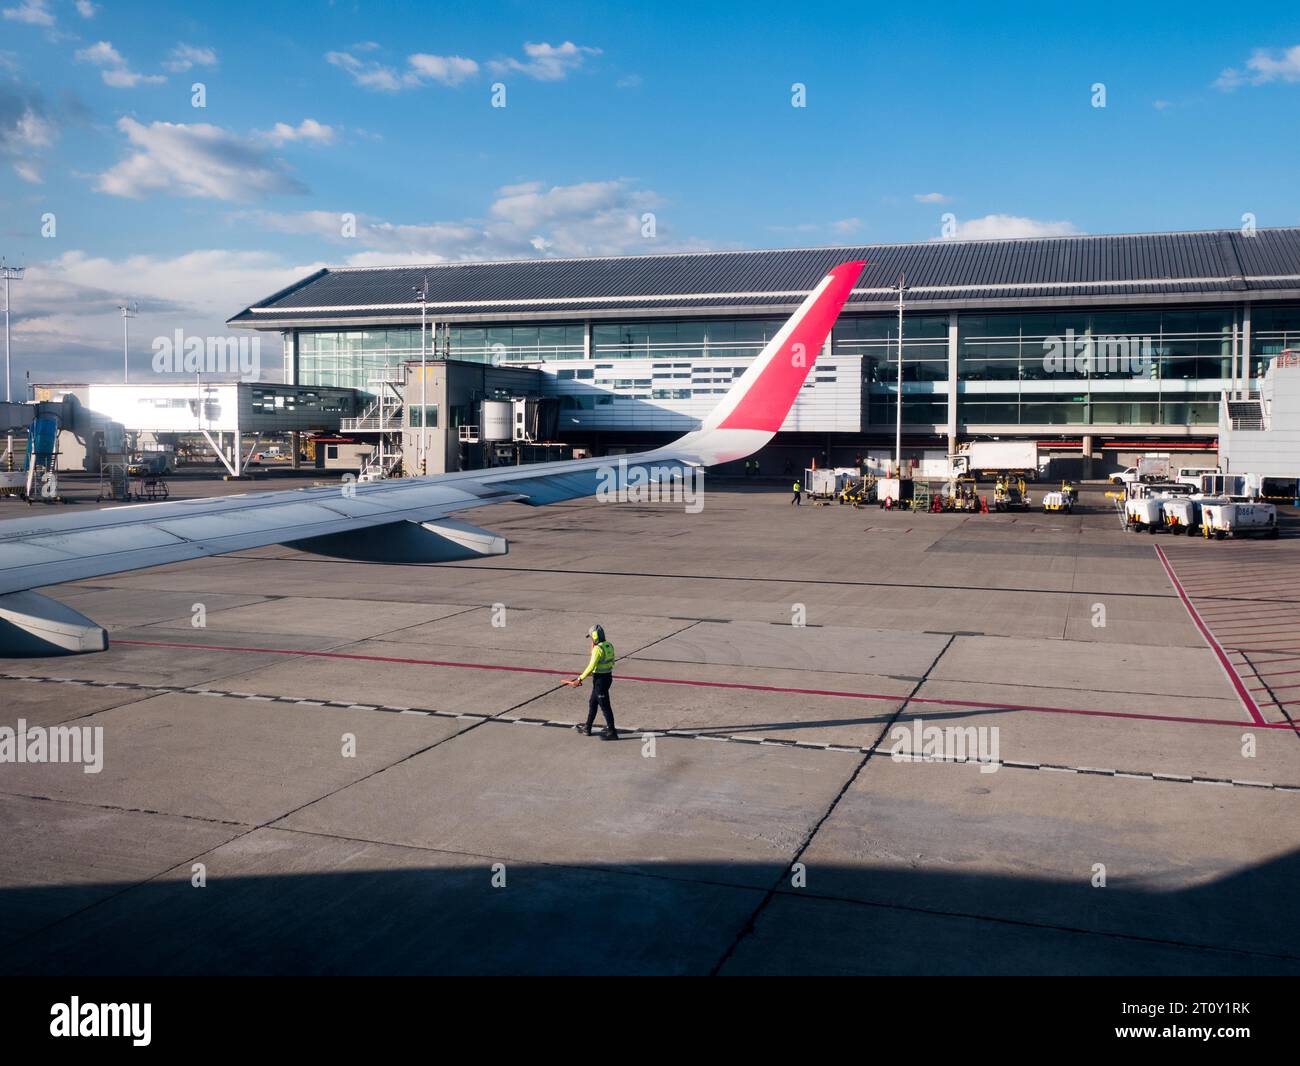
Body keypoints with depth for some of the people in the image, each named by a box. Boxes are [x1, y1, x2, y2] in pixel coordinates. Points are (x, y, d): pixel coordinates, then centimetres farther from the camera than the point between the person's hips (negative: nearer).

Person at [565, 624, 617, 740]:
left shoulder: (598, 649, -20)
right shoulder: (609, 645, 6)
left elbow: (591, 667, -23)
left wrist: (580, 679, -18)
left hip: (600, 679, -9)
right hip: (608, 676, 9)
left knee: (604, 705, -2)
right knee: (592, 703, 19)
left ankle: (612, 732, 4)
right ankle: (587, 728, 29)